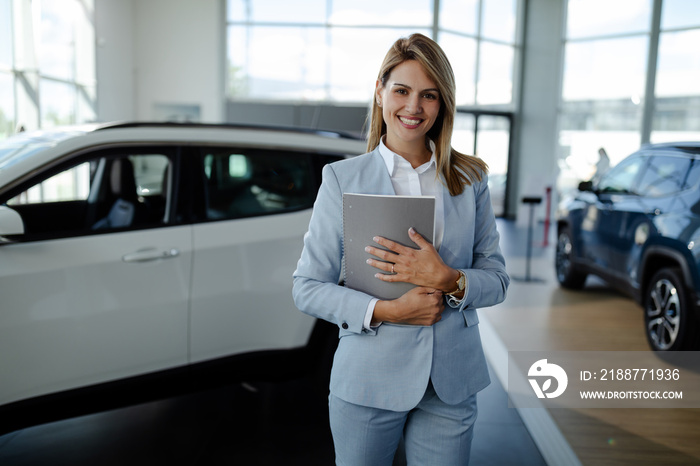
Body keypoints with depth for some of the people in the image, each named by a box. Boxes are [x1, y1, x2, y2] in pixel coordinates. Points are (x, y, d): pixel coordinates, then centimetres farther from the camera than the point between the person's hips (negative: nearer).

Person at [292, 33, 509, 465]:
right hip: (368, 380, -1)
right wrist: (383, 310, -19)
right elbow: (307, 287, -5)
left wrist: (448, 280, -17)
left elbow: (497, 279, 4)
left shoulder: (470, 179, 3)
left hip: (451, 383, 2)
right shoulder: (343, 178, -4)